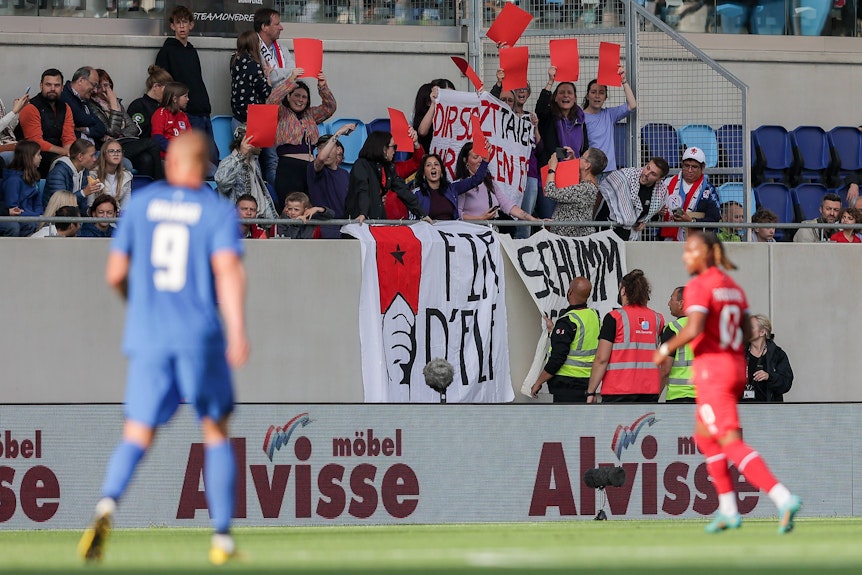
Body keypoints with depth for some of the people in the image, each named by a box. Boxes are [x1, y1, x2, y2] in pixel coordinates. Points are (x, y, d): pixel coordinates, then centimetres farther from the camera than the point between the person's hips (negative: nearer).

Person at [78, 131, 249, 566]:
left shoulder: (141, 204, 9)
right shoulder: (219, 212, 1)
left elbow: (115, 273, 9)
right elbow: (228, 269, -14)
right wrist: (237, 331, -23)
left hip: (148, 337, 2)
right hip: (201, 336, -2)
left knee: (137, 436, 1)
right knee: (216, 432, 14)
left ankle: (108, 504, -29)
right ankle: (222, 539, 11)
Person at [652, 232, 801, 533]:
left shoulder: (698, 287, -12)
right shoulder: (733, 287, 14)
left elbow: (693, 329, -23)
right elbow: (747, 331, 14)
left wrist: (666, 349, -8)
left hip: (711, 371, -9)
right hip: (736, 367, 9)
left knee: (732, 444, -12)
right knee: (704, 437, 24)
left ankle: (784, 499, -27)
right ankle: (728, 510, 22)